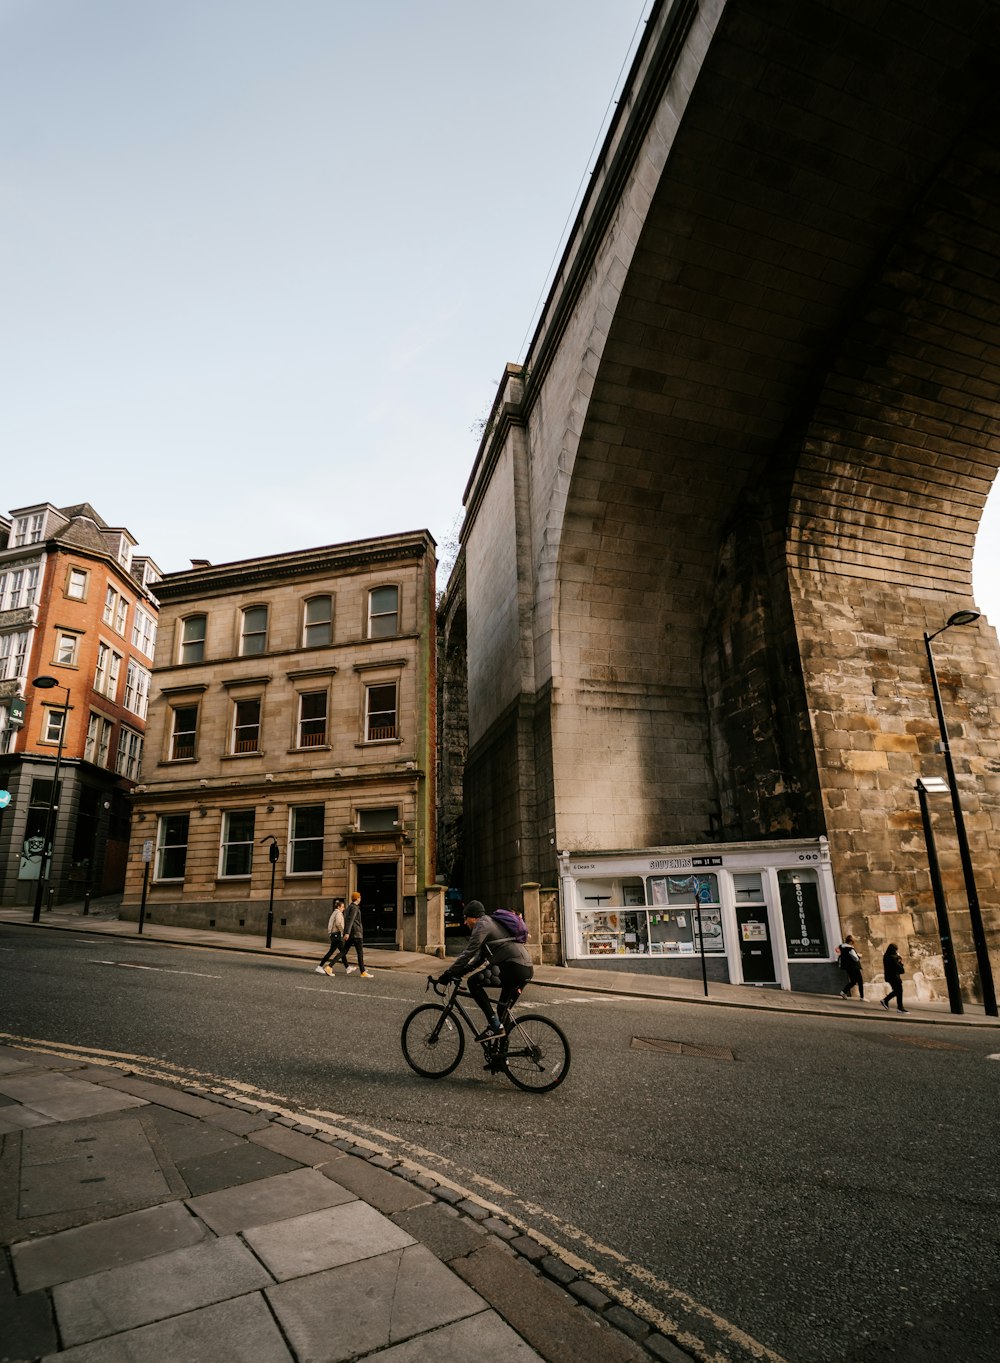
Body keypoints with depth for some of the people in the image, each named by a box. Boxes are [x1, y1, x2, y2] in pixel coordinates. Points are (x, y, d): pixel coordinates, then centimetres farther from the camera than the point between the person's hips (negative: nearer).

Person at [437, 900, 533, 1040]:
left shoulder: (482, 925, -2)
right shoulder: (491, 923, 28)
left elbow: (468, 954, -9)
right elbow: (480, 958, 29)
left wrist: (448, 975, -2)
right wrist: (459, 972, 23)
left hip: (513, 966, -10)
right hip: (527, 969, 10)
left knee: (474, 982, -4)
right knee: (503, 1009, 20)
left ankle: (495, 1026, -7)